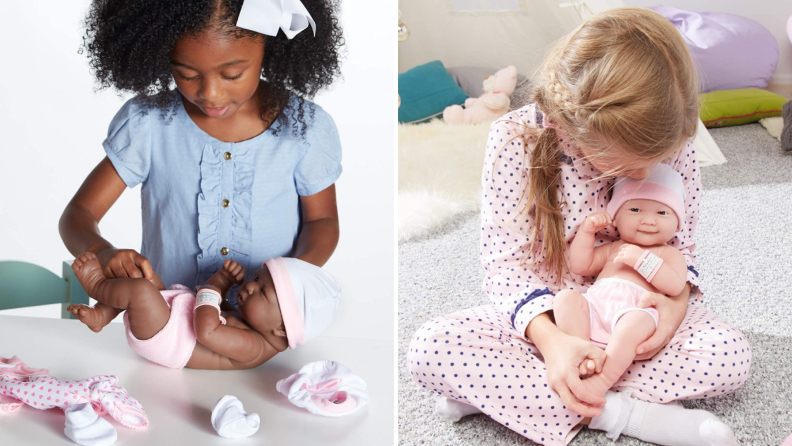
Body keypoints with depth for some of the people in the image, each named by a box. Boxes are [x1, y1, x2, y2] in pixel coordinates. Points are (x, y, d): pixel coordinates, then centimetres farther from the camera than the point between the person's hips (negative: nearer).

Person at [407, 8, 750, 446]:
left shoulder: (672, 142, -15)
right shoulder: (514, 139, -22)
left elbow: (679, 243, 0)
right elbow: (506, 260, -19)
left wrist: (678, 299, -23)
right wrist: (548, 336, -36)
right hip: (544, 314, -2)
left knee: (732, 354, -26)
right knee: (429, 348, -26)